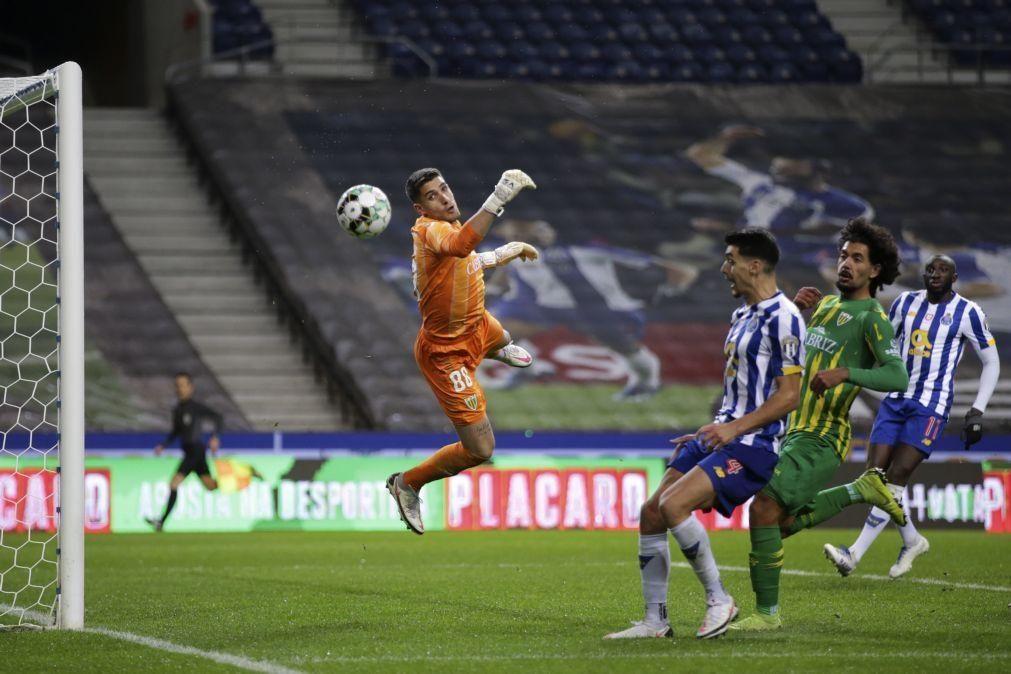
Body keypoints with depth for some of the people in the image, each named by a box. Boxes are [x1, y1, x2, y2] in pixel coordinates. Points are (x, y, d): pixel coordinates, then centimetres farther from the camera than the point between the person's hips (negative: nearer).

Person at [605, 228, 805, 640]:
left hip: (753, 445, -10)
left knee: (673, 505, -25)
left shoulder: (781, 318, -13)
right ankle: (655, 621, 10)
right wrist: (707, 434, 23)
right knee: (651, 514, 2)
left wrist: (735, 428, -24)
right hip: (724, 434, 10)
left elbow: (789, 394, -18)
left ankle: (719, 600, -10)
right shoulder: (743, 315, 16)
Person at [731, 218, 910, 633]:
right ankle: (861, 490, 23)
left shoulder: (872, 317, -9)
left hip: (821, 440, -9)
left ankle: (767, 613, -7)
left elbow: (898, 377, -21)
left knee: (765, 509, -17)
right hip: (795, 431, 9)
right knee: (783, 522, 12)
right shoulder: (826, 304, 16)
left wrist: (845, 373, -36)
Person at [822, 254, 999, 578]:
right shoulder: (906, 302, 9)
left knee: (895, 478, -13)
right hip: (895, 401, 5)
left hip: (931, 407, -5)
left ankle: (854, 555, -16)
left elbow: (991, 362, 3)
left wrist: (977, 411, -5)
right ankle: (912, 541, 21)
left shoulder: (967, 313, -3)